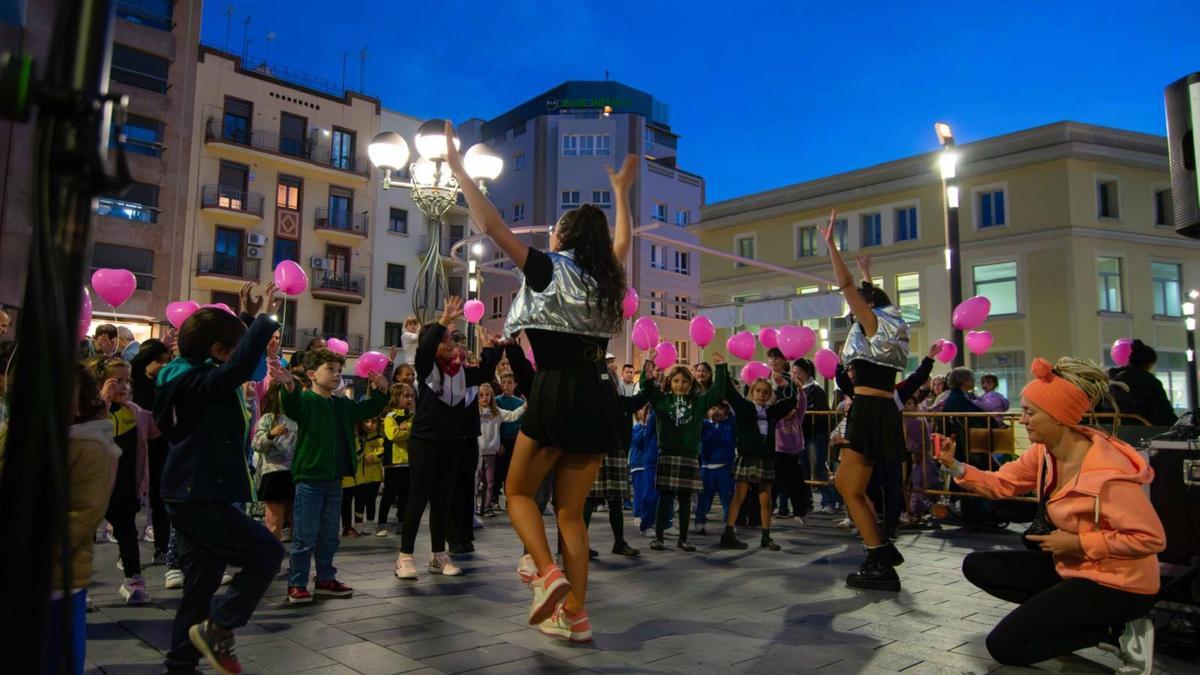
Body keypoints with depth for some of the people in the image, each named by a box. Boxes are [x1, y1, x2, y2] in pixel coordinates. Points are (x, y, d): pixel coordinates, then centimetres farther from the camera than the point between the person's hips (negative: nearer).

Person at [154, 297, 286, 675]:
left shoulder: (187, 377, 10)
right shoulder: (201, 381, -20)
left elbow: (236, 356, 28)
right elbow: (241, 364, -38)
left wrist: (250, 315, 27)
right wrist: (267, 317, -33)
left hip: (192, 497, 10)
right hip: (202, 500, -10)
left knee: (201, 583, 16)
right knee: (266, 552, -5)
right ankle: (217, 627, 2)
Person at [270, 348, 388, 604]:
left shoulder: (343, 405, 12)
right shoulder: (305, 399, -11)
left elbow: (369, 409, 22)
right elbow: (292, 406, -33)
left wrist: (380, 390, 5)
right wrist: (289, 386, -54)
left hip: (334, 480, 7)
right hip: (309, 479, -7)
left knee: (329, 536, 16)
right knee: (304, 537, 1)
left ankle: (325, 579, 28)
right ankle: (296, 585, 13)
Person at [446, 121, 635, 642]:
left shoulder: (548, 268, 1)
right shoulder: (607, 277, 14)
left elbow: (491, 225, -2)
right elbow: (623, 240, 36)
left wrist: (457, 167, 6)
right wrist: (621, 189, 46)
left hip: (557, 391, -5)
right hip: (599, 397, 5)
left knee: (519, 492, 12)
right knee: (571, 510, 11)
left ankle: (547, 573, -9)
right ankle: (575, 613, 9)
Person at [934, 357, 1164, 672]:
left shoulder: (1108, 472, -29)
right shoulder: (1044, 452, -4)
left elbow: (1151, 538, -24)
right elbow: (1001, 483, 1)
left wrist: (1077, 543, -22)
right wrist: (954, 466, -14)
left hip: (1116, 584, -8)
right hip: (1069, 566, 9)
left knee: (1003, 645, -12)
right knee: (977, 566, 6)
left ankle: (1115, 630, -1)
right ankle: (1063, 613, 4)